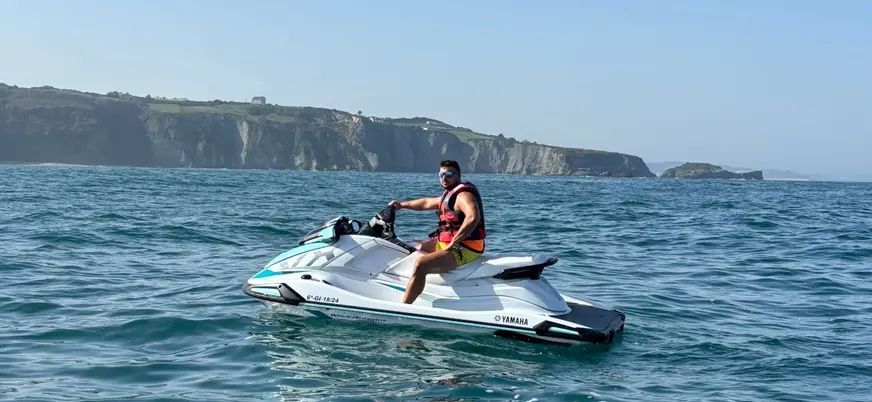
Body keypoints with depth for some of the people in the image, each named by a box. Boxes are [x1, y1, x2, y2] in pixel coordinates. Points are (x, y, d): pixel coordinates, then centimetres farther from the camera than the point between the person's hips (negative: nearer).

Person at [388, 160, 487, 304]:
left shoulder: (464, 194, -15)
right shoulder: (450, 194, 18)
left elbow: (473, 217, -34)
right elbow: (427, 203, 34)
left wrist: (453, 243, -30)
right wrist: (401, 205, 32)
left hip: (464, 250, -11)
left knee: (421, 264, -30)